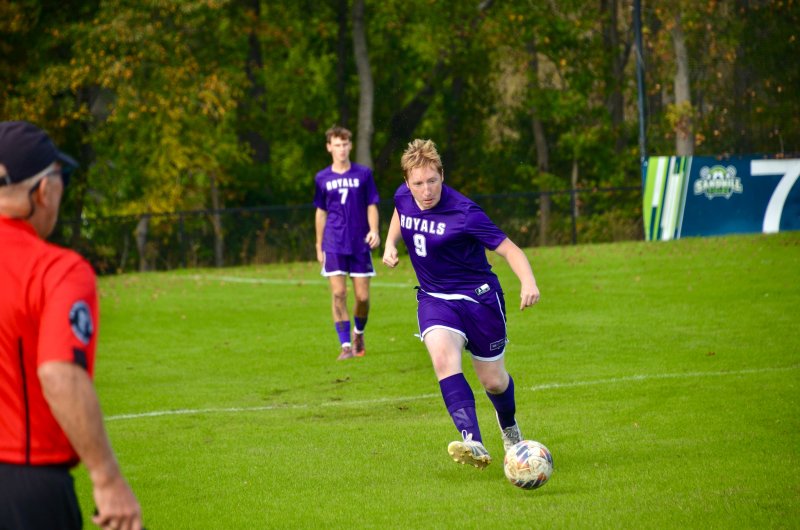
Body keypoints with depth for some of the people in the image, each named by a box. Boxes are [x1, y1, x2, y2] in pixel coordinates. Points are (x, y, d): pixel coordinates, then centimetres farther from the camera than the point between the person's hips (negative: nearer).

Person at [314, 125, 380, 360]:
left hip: (360, 244, 0)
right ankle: (346, 345, -7)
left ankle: (359, 333, 29)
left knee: (362, 296, 0)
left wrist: (374, 230, -12)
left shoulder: (363, 174, 3)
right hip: (334, 245, 0)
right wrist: (319, 246, 15)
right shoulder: (322, 178, 5)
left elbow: (371, 206, 5)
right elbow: (321, 212, 14)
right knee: (338, 293, -11)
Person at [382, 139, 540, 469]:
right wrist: (390, 244, 5)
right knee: (443, 357, -28)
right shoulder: (403, 197, -5)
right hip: (434, 299, 3)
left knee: (493, 380, 9)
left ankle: (509, 427, 46)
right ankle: (474, 445, -40)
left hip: (478, 296, -3)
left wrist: (528, 282, -42)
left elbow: (508, 249, -24)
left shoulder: (463, 213, -23)